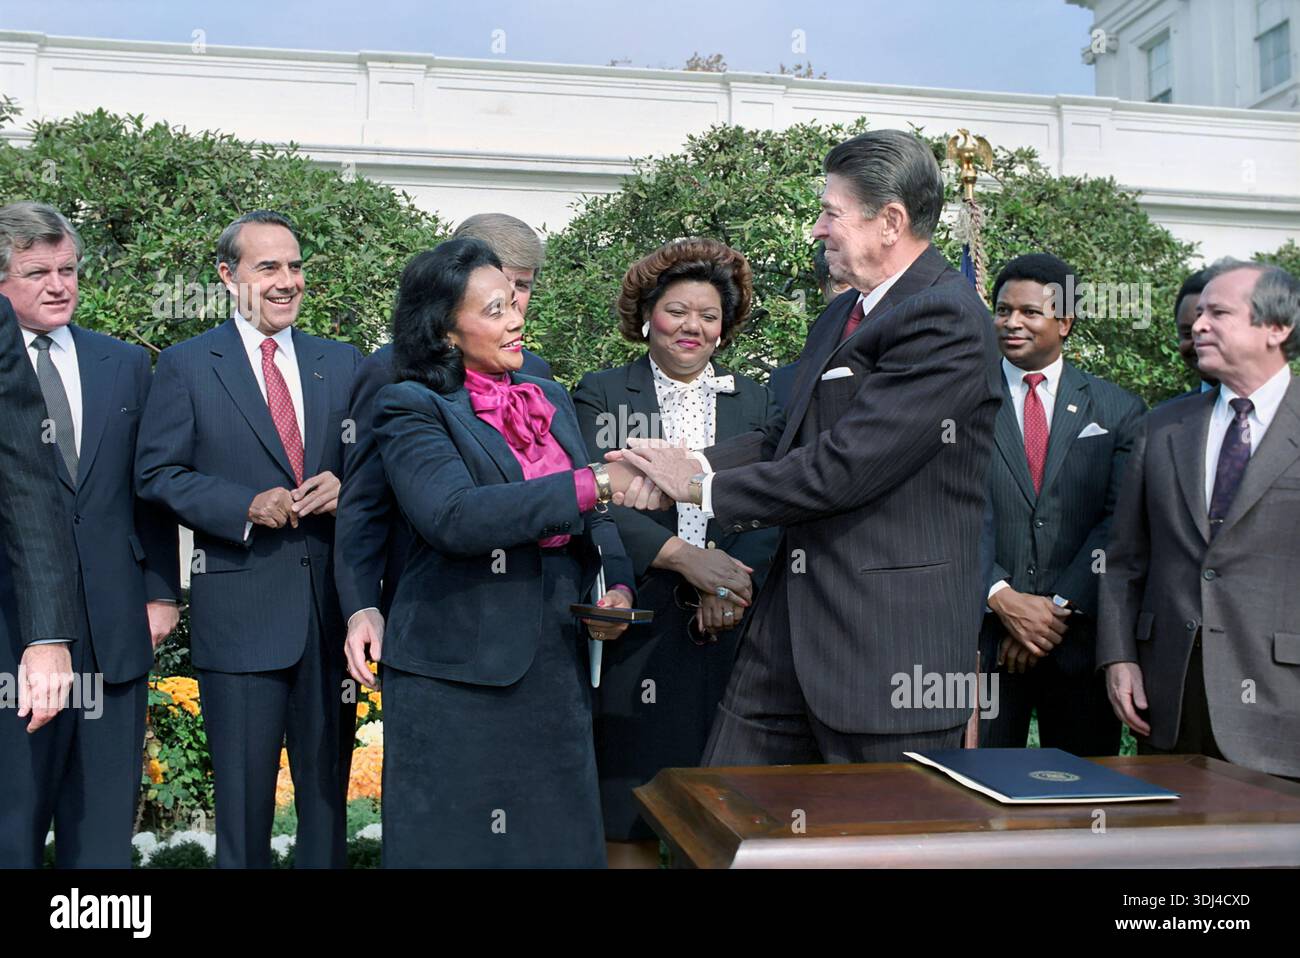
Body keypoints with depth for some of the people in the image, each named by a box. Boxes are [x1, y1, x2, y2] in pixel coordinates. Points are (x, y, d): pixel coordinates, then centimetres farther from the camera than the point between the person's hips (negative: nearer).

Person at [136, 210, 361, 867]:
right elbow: (157, 473, -2)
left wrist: (347, 486, -10)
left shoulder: (342, 362, 11)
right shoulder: (185, 364, 2)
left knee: (327, 782, 14)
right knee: (244, 791, 6)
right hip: (239, 608, -3)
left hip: (331, 599, 3)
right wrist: (246, 506, -16)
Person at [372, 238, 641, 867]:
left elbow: (590, 519, 17)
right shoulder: (412, 408, -6)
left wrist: (616, 585, -4)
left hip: (556, 666, 6)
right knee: (458, 842, 6)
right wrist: (593, 484, -24)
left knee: (557, 836, 11)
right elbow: (453, 517, -23)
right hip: (457, 671, -5)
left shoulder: (551, 399, 13)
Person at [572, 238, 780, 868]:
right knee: (629, 816, 2)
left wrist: (736, 582, -15)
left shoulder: (753, 402, 13)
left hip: (728, 630, 2)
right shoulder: (601, 395, 6)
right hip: (635, 627, -2)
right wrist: (682, 557, -20)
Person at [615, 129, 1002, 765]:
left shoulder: (945, 319, -16)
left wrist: (703, 487, -11)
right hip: (793, 618, 9)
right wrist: (695, 464, -4)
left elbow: (843, 467, -22)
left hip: (893, 636, -8)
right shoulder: (842, 314, 15)